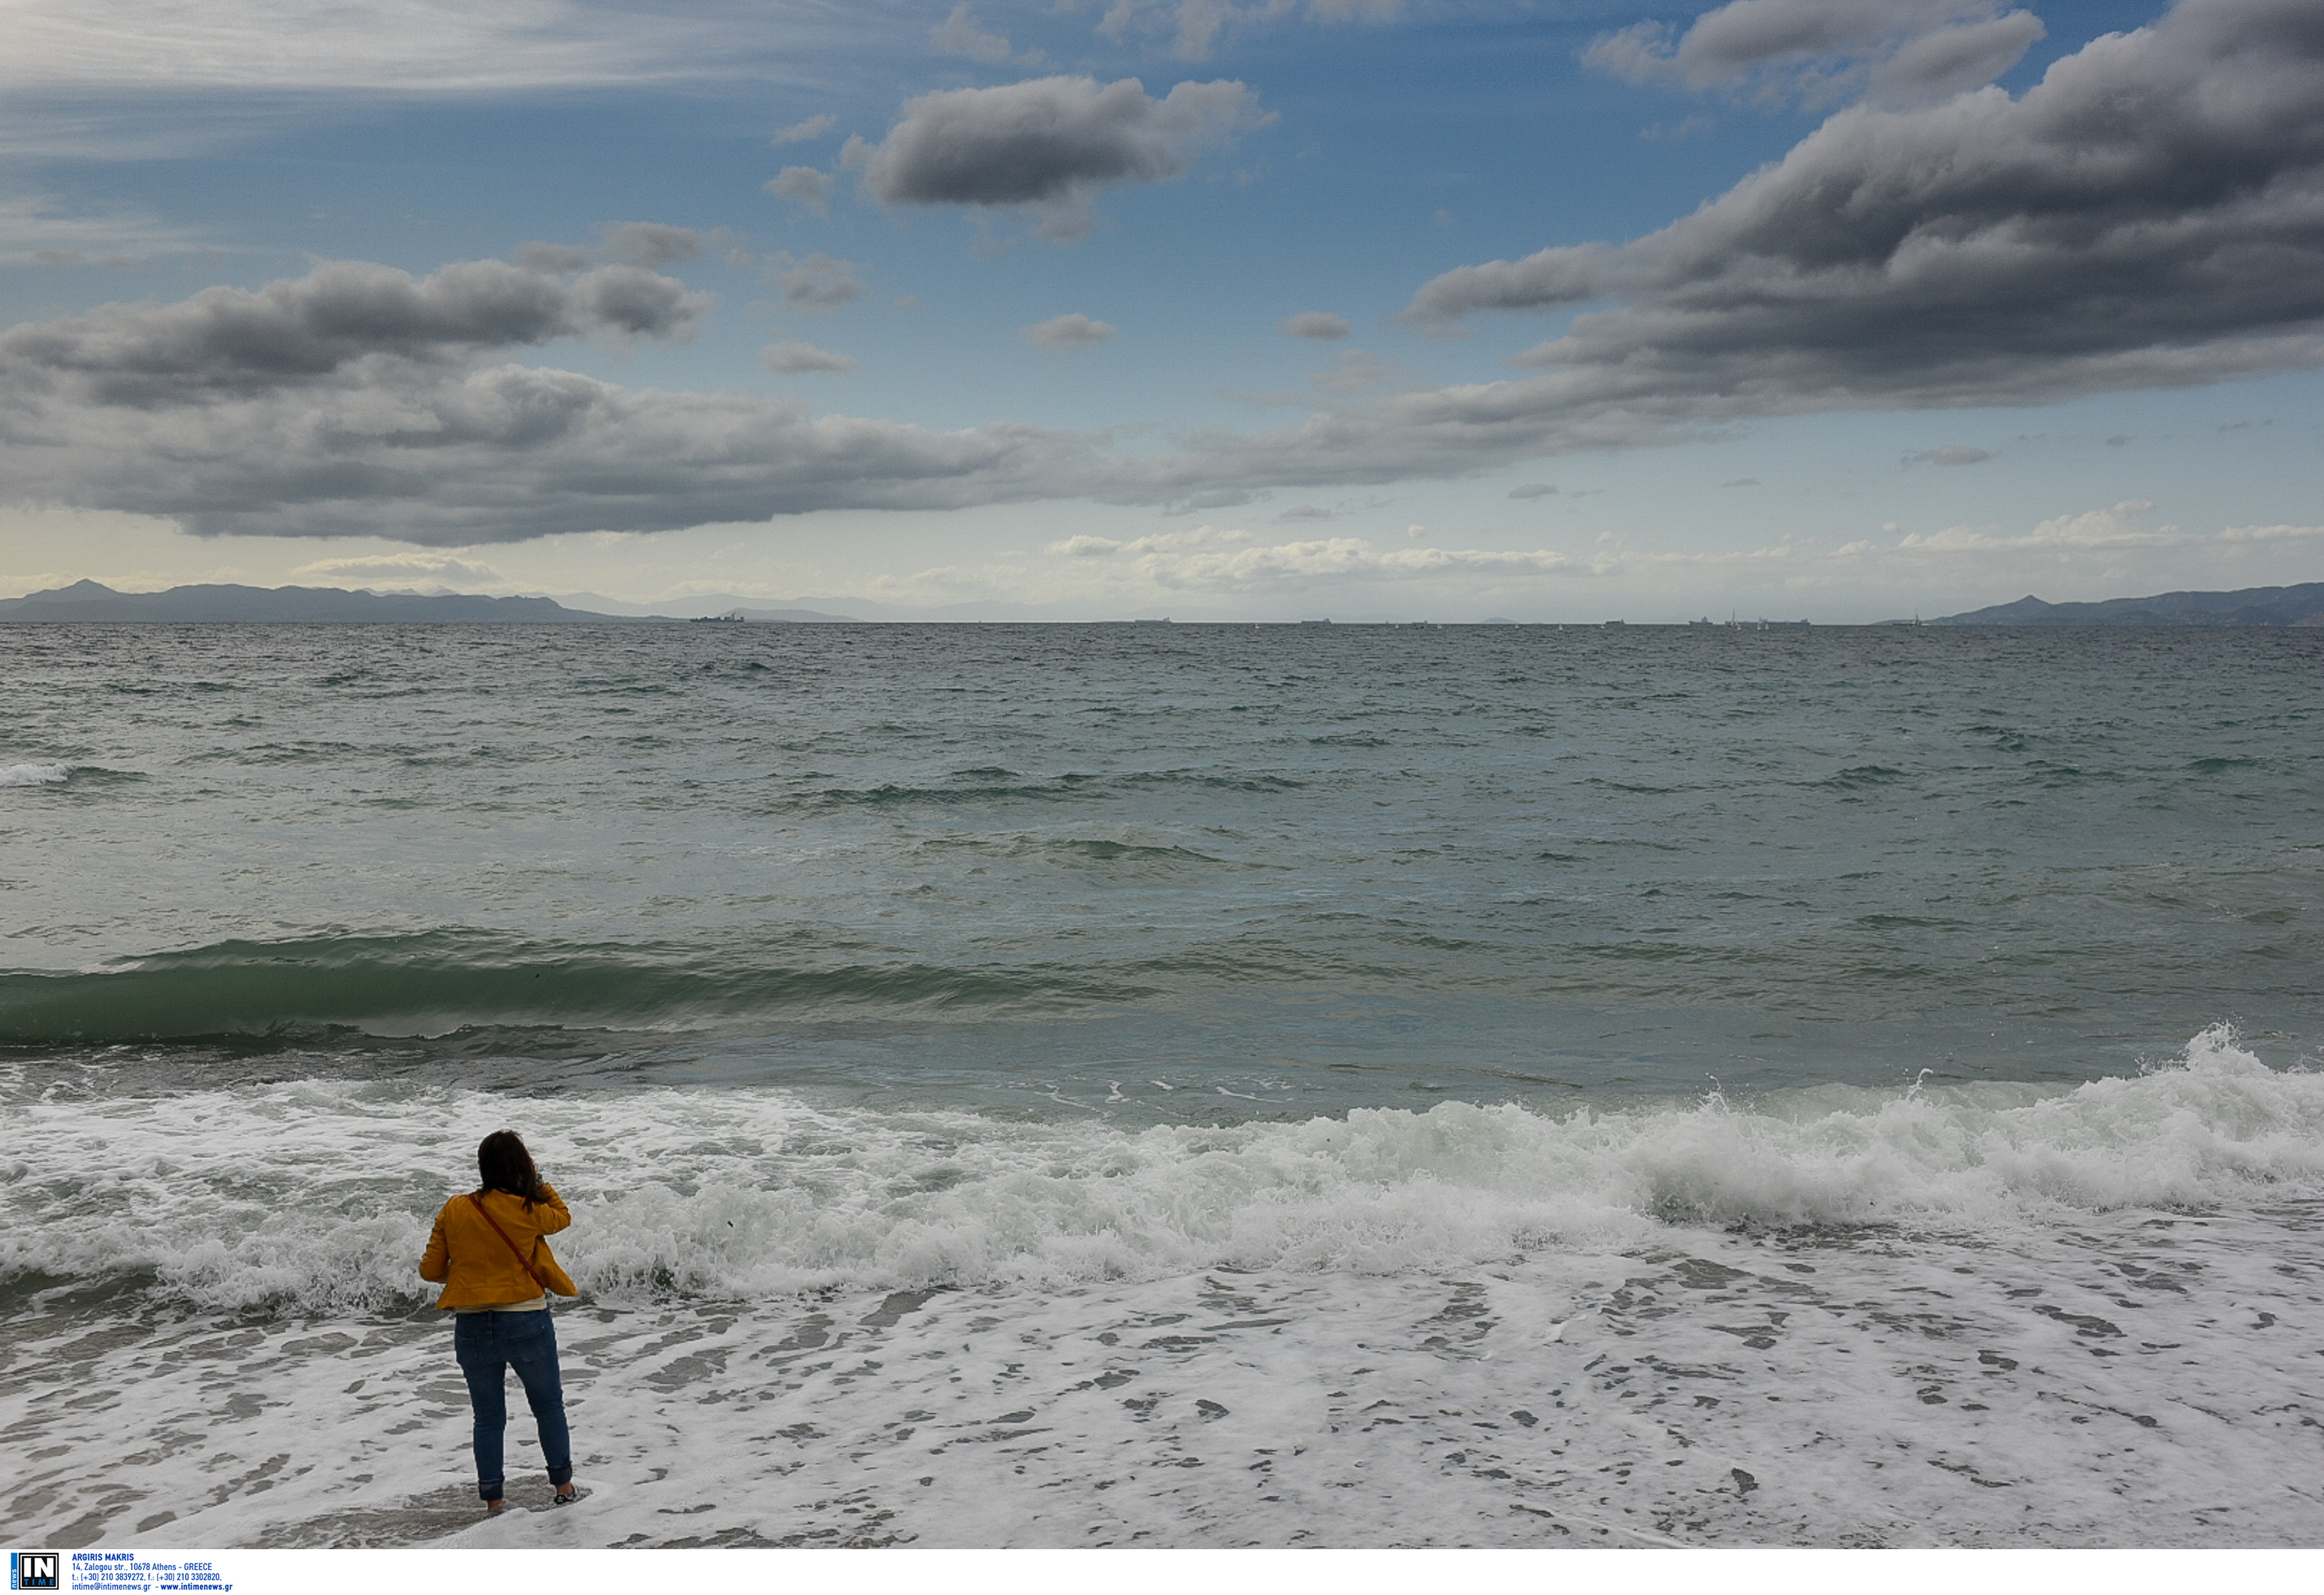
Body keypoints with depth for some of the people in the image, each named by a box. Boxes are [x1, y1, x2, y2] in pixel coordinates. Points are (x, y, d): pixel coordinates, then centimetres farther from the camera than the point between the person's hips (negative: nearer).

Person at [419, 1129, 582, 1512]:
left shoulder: (454, 1211, -4)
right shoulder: (528, 1211, -13)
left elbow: (430, 1270, 2)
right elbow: (562, 1217, 10)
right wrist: (538, 1181, 18)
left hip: (473, 1327, 2)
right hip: (526, 1323, -2)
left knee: (488, 1418, 15)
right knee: (549, 1407, 18)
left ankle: (492, 1499, 20)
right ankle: (563, 1486, 25)